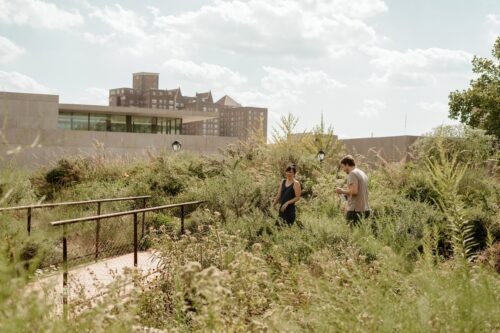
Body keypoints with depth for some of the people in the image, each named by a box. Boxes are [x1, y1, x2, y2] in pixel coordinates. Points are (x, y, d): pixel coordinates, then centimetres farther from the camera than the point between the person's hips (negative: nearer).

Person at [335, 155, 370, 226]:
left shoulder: (352, 174, -9)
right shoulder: (363, 173, 17)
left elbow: (354, 191, -20)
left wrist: (342, 191, -6)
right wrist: (347, 190, 20)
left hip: (355, 210, -9)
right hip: (365, 210, 9)